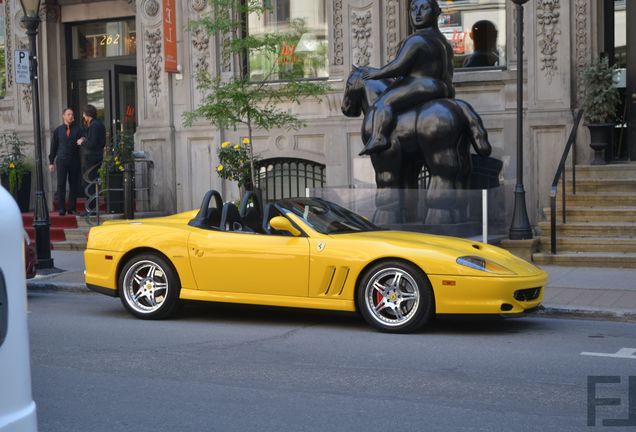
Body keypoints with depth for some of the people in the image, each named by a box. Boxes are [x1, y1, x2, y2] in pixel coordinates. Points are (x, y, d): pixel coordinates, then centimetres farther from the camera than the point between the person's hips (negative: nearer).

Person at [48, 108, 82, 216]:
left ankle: (72, 208, 11)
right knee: (61, 185, -4)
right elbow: (53, 147, 12)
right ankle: (61, 208, -3)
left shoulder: (77, 129, 8)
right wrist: (51, 162, 8)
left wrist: (81, 142, -21)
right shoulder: (58, 130, 10)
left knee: (74, 185, 3)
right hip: (61, 160, 0)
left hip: (74, 161, 0)